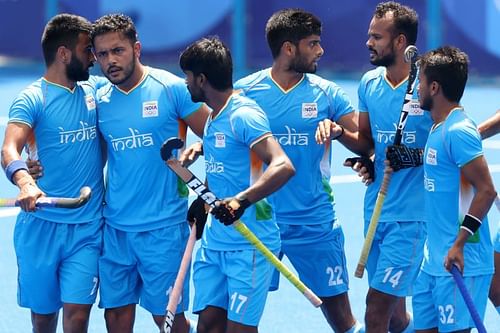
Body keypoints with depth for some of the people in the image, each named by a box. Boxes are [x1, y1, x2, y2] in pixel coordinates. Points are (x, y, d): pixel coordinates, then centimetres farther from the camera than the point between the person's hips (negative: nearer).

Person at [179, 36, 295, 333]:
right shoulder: (213, 119, 13)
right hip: (214, 242, 9)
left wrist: (241, 200, -40)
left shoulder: (244, 115, -17)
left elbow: (283, 166, -29)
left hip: (249, 245, -9)